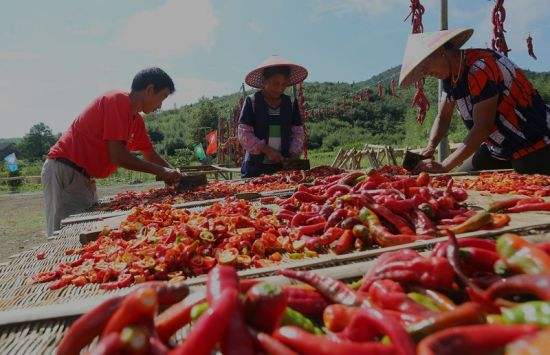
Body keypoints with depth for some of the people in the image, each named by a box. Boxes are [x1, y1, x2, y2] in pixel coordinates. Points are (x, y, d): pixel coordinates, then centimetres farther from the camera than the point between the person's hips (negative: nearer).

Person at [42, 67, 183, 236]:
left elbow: (151, 156, 19)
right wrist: (160, 171, -14)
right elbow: (117, 156, -22)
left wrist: (175, 175, 7)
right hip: (64, 172, -9)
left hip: (84, 177, 9)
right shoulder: (118, 100, -16)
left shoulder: (137, 121, 11)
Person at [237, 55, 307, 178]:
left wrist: (294, 154, -5)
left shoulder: (291, 103, 9)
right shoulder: (252, 101, -1)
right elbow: (243, 133, -6)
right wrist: (267, 150, -14)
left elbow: (298, 133, 11)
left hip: (283, 165, 3)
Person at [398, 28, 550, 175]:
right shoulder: (450, 75, 0)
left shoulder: (480, 69, -25)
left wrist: (444, 166, -28)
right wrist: (430, 147, -13)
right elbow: (442, 118, 6)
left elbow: (483, 128, -27)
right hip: (498, 148, 8)